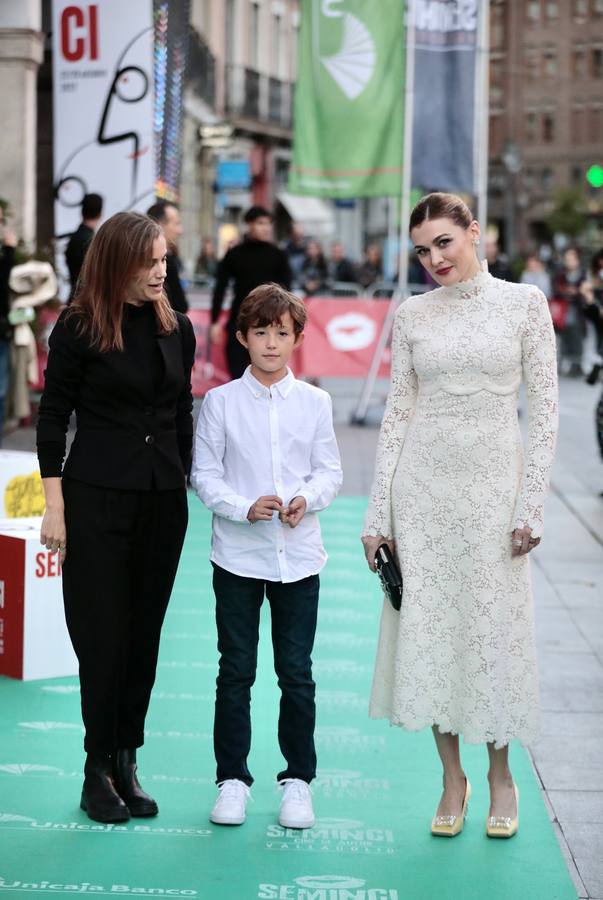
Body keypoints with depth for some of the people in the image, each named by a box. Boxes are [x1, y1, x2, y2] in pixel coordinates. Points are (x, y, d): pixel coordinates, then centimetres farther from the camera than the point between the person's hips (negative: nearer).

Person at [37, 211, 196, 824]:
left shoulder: (176, 329, 6)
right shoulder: (78, 329, -7)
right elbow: (52, 418, -5)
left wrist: (183, 485, 12)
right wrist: (54, 508, -8)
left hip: (164, 499, 4)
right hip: (97, 498, -4)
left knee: (144, 635, 7)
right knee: (103, 635, 0)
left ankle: (126, 764, 16)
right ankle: (99, 769, 11)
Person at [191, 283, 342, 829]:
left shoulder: (315, 403, 4)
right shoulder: (221, 402, -1)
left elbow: (330, 471, 5)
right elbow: (205, 474, -2)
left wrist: (307, 498, -15)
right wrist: (245, 508, -17)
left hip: (299, 556, 1)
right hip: (238, 554, -1)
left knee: (297, 672, 5)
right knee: (235, 671, 6)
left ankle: (298, 779, 17)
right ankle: (232, 778, 17)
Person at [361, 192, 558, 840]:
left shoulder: (524, 302, -1)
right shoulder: (412, 315, 5)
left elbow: (544, 410, -3)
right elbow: (397, 413, 5)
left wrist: (531, 505, -9)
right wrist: (379, 512, 1)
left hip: (493, 480, -2)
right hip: (423, 481, 2)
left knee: (494, 624, 4)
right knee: (428, 622, 4)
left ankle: (500, 772, 24)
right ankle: (453, 776, 19)